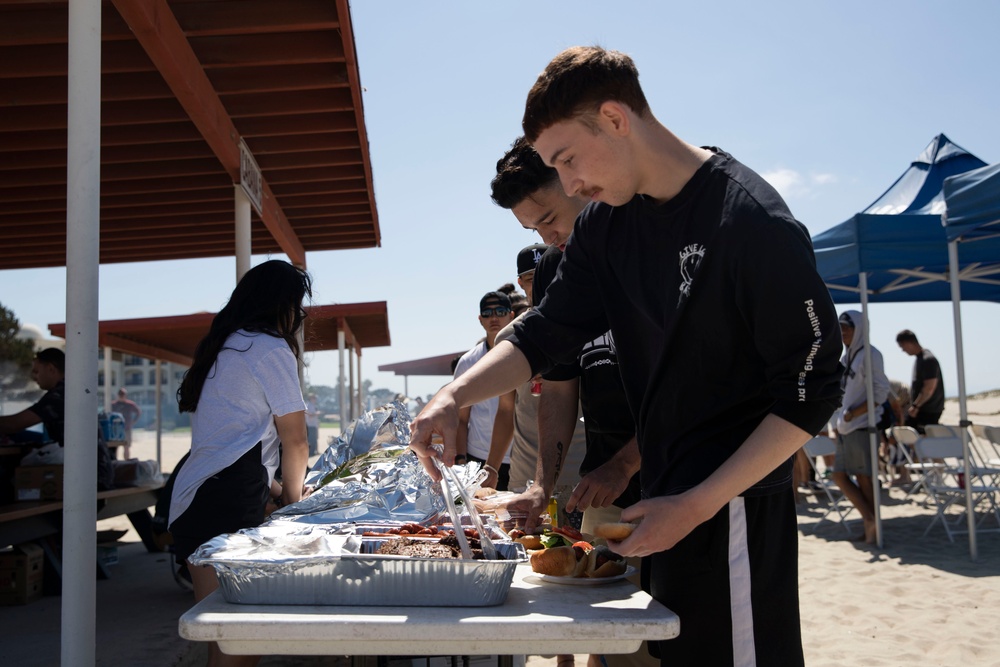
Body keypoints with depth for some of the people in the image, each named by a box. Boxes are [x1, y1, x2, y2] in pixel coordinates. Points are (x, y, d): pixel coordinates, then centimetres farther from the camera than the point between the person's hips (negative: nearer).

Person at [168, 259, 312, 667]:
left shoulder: (222, 347, 23)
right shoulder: (271, 349, -4)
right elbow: (294, 441, 0)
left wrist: (276, 490, 24)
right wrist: (293, 497, 16)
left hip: (193, 499, 9)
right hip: (226, 503, -9)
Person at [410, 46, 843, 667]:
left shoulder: (755, 224, -19)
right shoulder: (606, 222, 4)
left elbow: (811, 393, -16)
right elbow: (548, 331, 6)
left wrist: (697, 504, -19)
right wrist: (454, 396, -10)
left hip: (735, 508, -7)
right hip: (663, 499, 7)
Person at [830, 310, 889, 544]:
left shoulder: (869, 355, -10)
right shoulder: (847, 356, 14)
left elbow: (881, 392, -15)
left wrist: (854, 413, -19)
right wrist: (840, 420, 14)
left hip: (863, 427, -9)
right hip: (845, 428, 9)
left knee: (865, 479, -3)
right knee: (839, 475, 7)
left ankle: (872, 528, 5)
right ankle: (869, 519, 13)